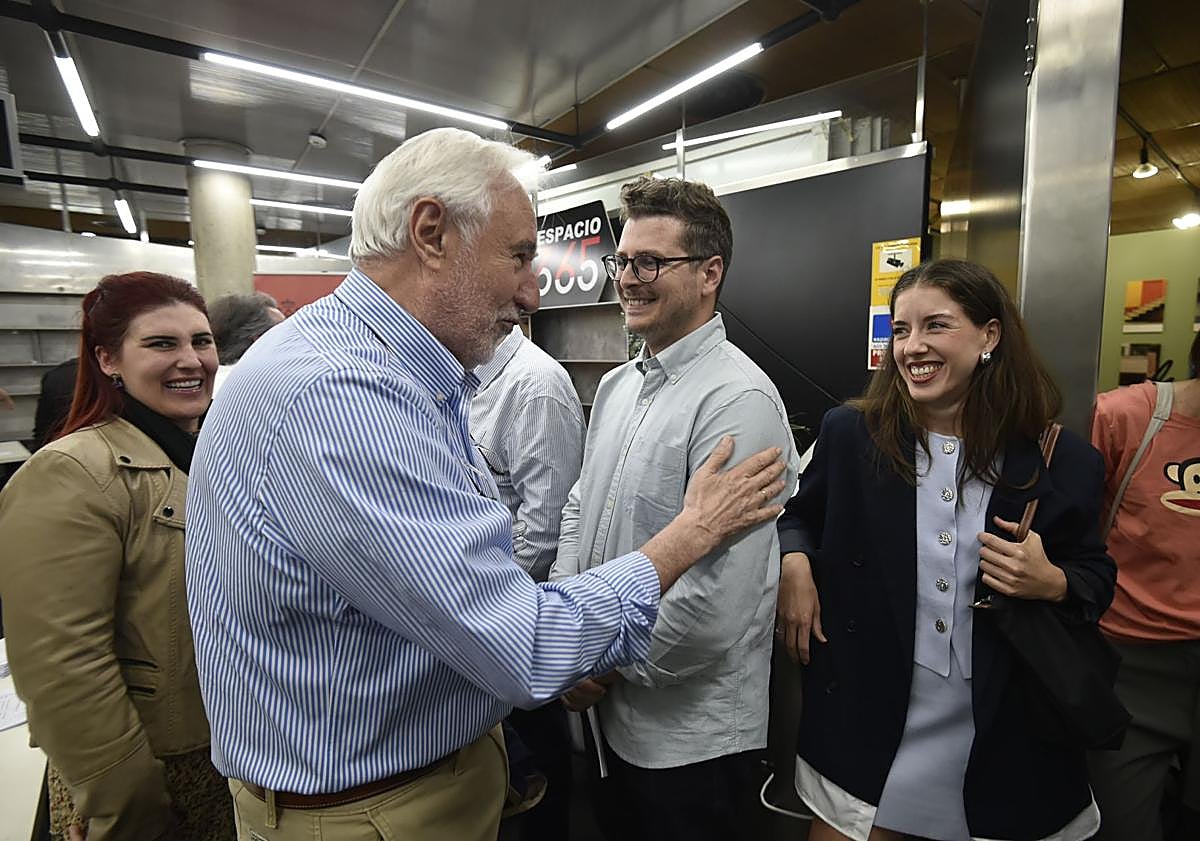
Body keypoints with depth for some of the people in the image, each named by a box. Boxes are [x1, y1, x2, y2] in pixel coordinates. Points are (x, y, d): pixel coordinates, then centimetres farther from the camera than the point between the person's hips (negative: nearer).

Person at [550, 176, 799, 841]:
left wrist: (608, 665, -13)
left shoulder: (739, 400, -24)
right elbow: (578, 510, 10)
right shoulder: (617, 386, 4)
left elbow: (716, 606, -27)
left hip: (692, 739, -7)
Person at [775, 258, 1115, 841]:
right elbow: (800, 515, 8)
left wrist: (1053, 584, -16)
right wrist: (793, 563, -12)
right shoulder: (849, 433, -8)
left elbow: (1097, 578, 5)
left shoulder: (1062, 462, -7)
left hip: (1006, 733, 1)